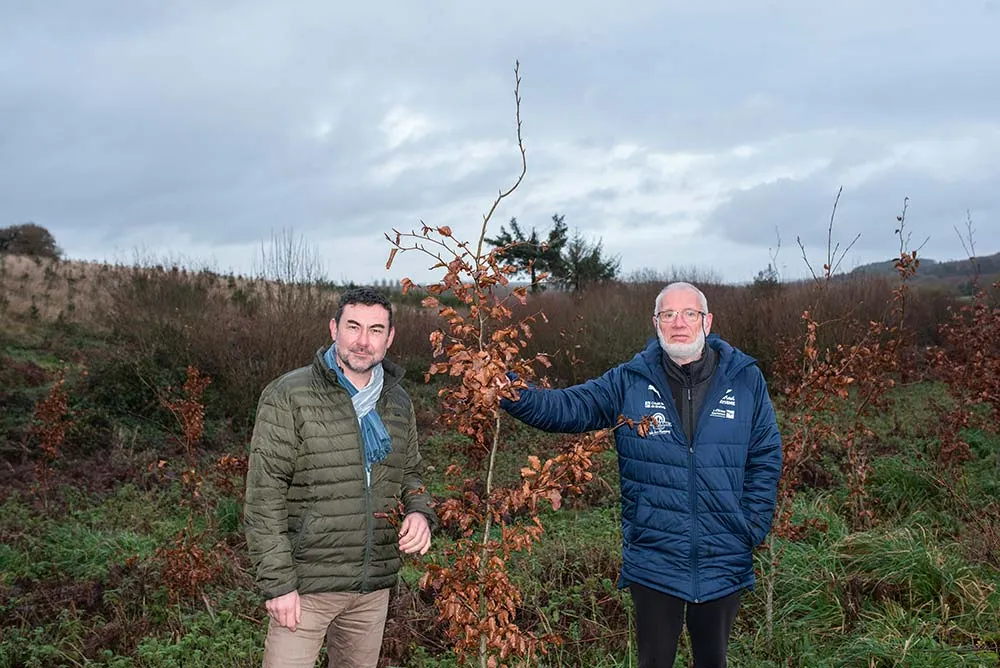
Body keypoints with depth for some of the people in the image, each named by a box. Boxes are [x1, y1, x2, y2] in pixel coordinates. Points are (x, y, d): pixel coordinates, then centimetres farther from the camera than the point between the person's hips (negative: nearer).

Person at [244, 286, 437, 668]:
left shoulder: (398, 403, 7)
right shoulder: (289, 397, -10)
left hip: (374, 588, 5)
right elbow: (264, 496, -11)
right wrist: (277, 582, -14)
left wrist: (420, 512, -3)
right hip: (307, 586, -5)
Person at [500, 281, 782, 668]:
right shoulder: (629, 382, -4)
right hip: (653, 562, -1)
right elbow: (564, 408, -8)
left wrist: (752, 528, -4)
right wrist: (511, 393, -25)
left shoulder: (744, 379, -2)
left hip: (724, 563, 1)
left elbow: (766, 459, 3)